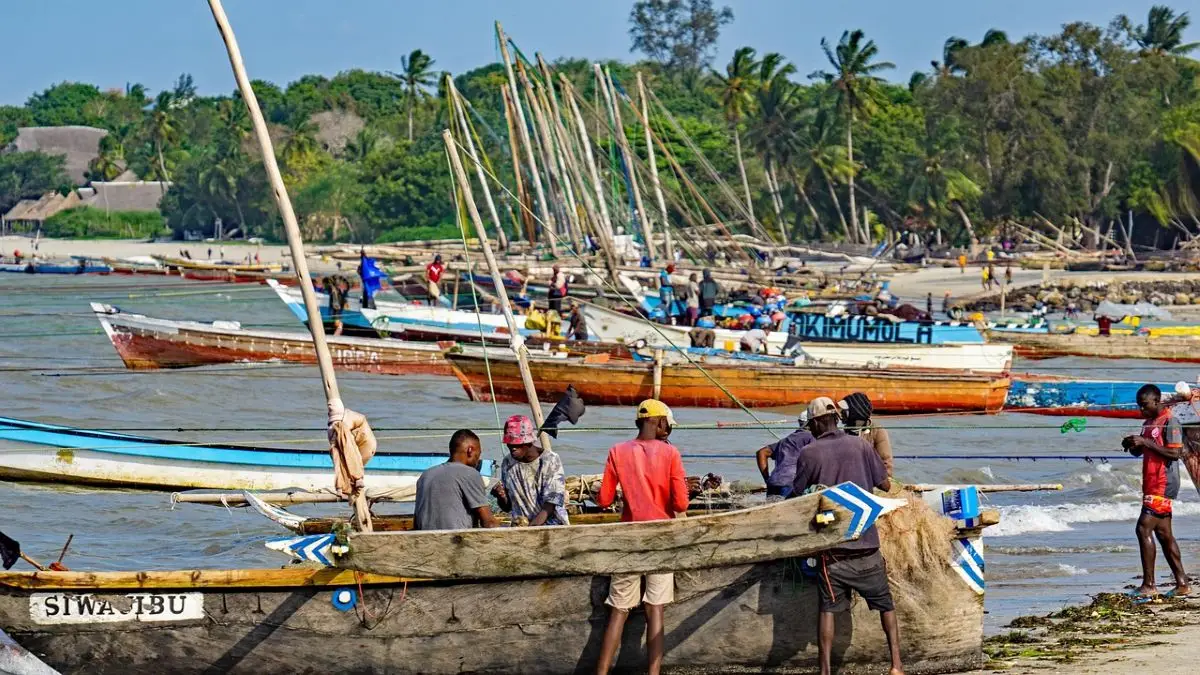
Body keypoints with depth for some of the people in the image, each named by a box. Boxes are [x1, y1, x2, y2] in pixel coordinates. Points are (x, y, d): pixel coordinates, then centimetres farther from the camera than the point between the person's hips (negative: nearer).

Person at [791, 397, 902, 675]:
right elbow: (885, 485, 7)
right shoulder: (860, 445, 1)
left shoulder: (809, 453, -3)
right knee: (885, 604, 13)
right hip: (866, 542, 1)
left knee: (828, 609, 7)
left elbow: (796, 496, 5)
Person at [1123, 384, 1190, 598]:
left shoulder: (1169, 423, -12)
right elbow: (1138, 452, 25)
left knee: (1144, 529, -15)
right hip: (1152, 485, 10)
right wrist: (1132, 445, 2)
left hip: (1163, 484, -10)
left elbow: (1176, 453, -21)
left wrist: (1146, 443, -23)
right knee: (1163, 533, 11)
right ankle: (1182, 584, 14)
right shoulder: (1148, 424, 17)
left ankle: (1149, 585, -14)